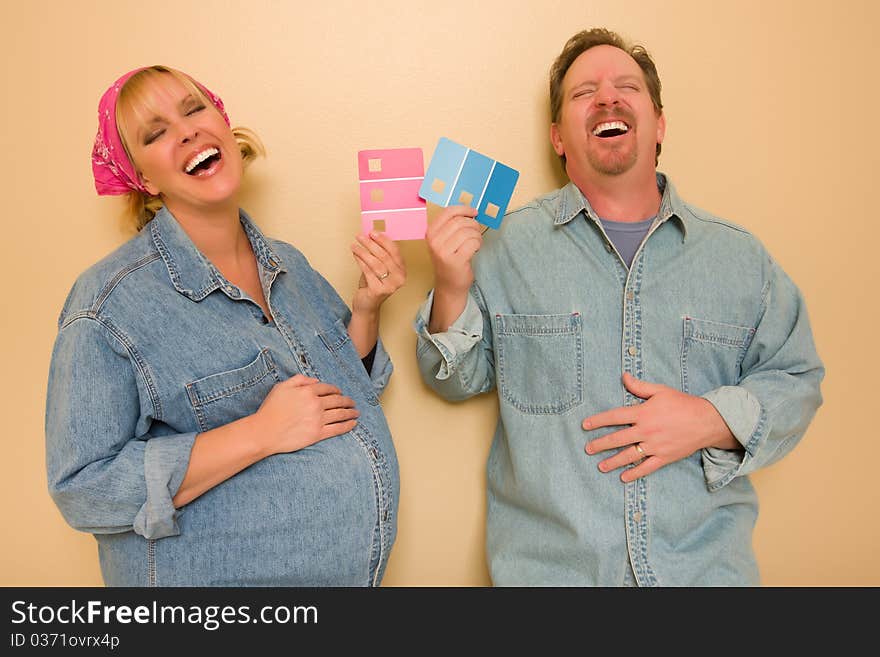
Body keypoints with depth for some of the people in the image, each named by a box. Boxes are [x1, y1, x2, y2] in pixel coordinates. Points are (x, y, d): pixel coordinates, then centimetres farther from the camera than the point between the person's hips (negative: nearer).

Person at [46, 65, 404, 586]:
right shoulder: (113, 300, -18)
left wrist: (366, 309, -10)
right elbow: (82, 487, -19)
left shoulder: (290, 265, -1)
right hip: (219, 573, -5)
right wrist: (260, 433, -25)